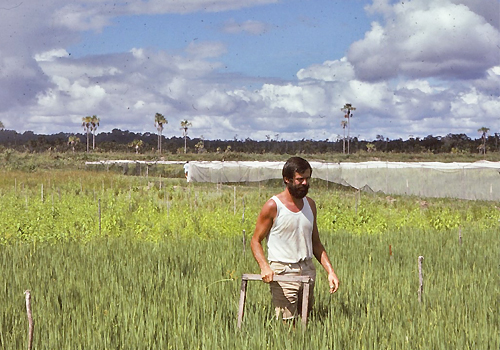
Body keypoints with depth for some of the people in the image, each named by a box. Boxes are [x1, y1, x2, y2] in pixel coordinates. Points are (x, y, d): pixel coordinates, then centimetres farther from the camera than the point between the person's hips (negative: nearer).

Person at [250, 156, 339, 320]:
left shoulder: (310, 204, 11)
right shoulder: (273, 206, -7)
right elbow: (256, 241, -3)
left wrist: (330, 271, 6)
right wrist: (264, 266, -20)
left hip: (307, 270, 6)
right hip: (282, 273, -5)